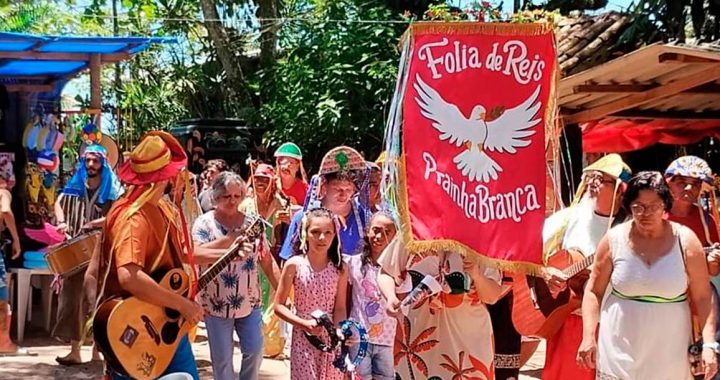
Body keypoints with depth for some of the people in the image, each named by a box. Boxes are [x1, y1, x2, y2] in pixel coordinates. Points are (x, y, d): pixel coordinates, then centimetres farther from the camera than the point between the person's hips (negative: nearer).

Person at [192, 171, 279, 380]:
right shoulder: (205, 222, -8)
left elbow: (266, 260, 6)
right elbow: (196, 254, -24)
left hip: (249, 301, 3)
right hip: (217, 304, -3)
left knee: (255, 350, 6)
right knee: (222, 358, 5)